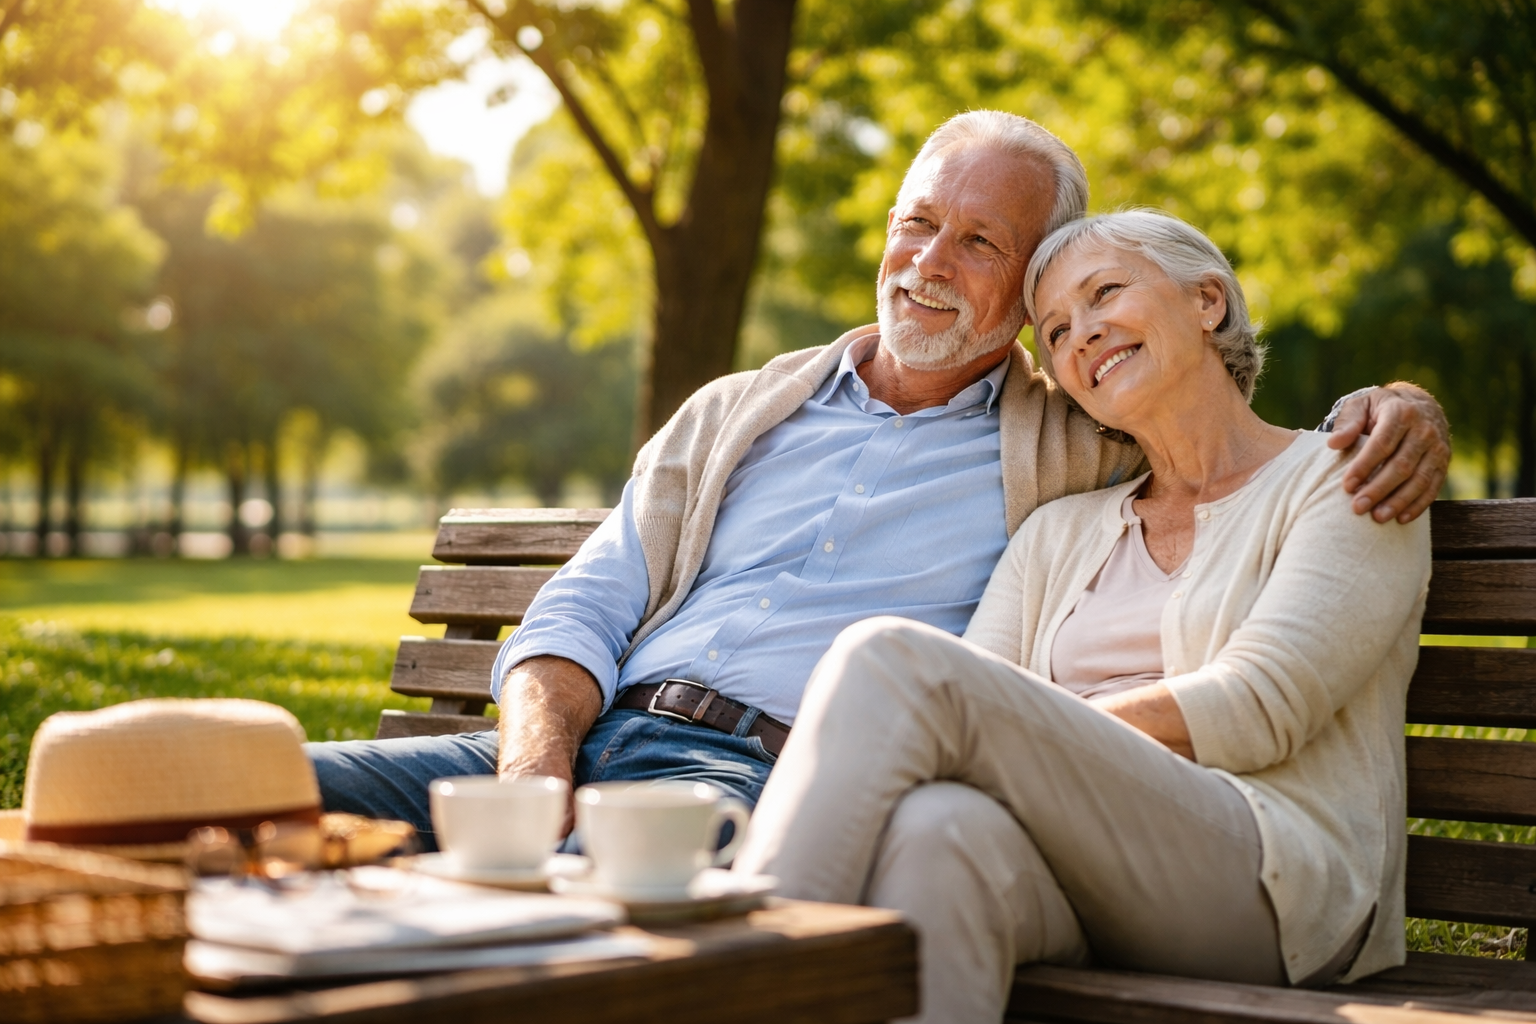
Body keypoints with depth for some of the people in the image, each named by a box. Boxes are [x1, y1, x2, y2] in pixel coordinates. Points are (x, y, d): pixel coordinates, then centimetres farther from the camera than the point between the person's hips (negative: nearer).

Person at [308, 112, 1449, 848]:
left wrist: (1403, 406, -4)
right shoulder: (733, 414, 23)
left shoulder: (1077, 449, 15)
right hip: (598, 734, 4)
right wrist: (539, 757, -5)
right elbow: (582, 610, 16)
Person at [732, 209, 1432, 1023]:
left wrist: (1039, 743, -11)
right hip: (1072, 880, 4)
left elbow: (1257, 706, -5)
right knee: (937, 828, -37)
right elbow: (964, 713, 11)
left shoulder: (1340, 480, 11)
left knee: (889, 658, -24)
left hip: (1274, 886, -4)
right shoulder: (1057, 535, 26)